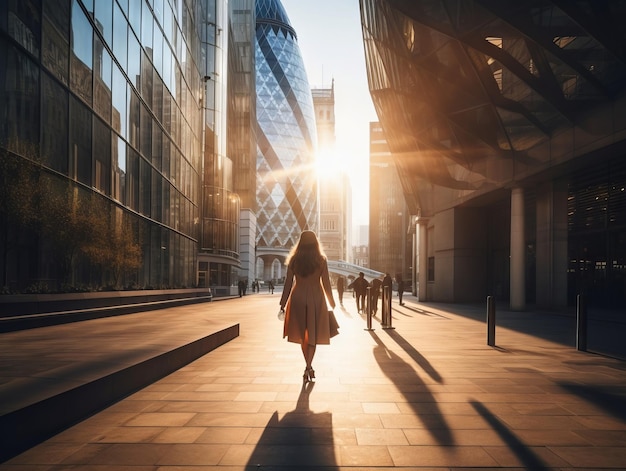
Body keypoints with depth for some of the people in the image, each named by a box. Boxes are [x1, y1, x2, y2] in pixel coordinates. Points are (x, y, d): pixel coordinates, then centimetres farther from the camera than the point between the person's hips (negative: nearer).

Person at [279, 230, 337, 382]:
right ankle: (308, 367, -7)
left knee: (302, 334, 14)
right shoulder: (321, 260, -4)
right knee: (313, 334, 5)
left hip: (298, 298, 1)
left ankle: (308, 367, 21)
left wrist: (283, 303, 7)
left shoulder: (294, 260, -1)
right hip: (316, 298, -1)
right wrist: (332, 303, 8)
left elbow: (288, 283, 0)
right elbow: (326, 284, -2)